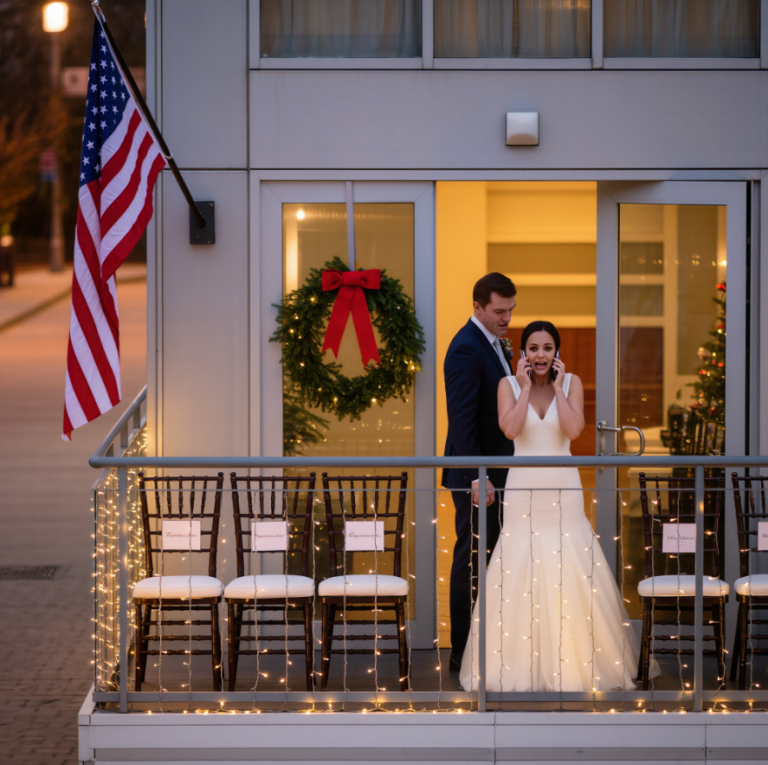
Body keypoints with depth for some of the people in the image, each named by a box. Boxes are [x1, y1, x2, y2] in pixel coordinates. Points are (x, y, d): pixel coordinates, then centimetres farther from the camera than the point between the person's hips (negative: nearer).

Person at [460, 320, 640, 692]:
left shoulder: (572, 382, 3)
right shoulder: (509, 385, 2)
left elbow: (574, 429, -11)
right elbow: (510, 428, -14)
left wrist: (557, 386, -9)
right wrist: (527, 387, -10)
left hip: (564, 487, 1)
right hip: (523, 487, 0)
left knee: (572, 574, -2)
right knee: (519, 574, -3)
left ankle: (572, 661, 8)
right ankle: (521, 662, 5)